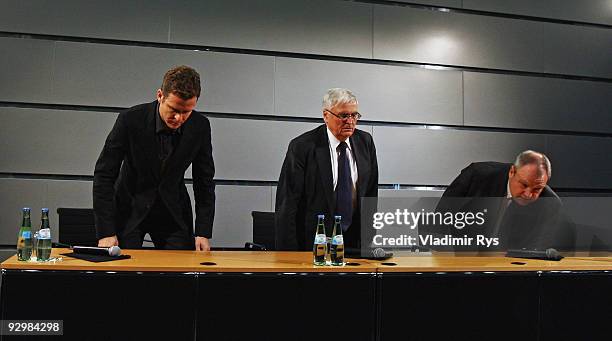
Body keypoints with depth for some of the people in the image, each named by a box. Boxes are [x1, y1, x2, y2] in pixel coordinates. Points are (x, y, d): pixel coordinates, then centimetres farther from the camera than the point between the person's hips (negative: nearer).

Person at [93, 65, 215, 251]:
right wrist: (106, 232, -20)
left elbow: (204, 180, -3)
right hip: (131, 209, -2)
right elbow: (104, 175, -16)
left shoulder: (200, 126, -13)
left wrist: (203, 233, -8)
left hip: (173, 212, 2)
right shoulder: (131, 119, -21)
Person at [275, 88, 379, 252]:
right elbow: (287, 203, -11)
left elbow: (371, 194, 11)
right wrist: (290, 254, -15)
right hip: (313, 242, -4)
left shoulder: (365, 142, 4)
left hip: (355, 240, 4)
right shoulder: (302, 146, -10)